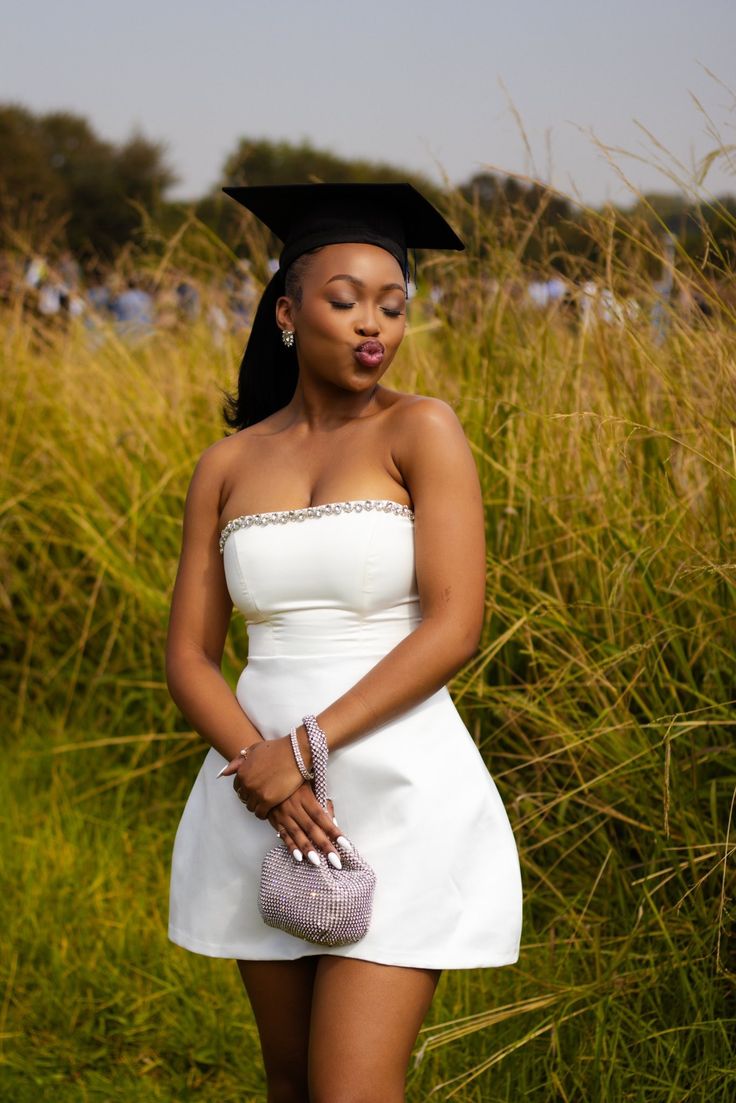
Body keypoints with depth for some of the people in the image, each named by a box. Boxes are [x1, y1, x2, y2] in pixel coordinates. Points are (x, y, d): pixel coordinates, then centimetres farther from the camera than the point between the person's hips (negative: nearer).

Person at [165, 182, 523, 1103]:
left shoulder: (422, 431, -3)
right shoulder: (228, 465, 8)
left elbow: (454, 627, -12)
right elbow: (188, 653, 5)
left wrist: (308, 747, -17)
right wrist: (257, 762, -14)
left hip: (399, 793, -4)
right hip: (264, 802, 4)